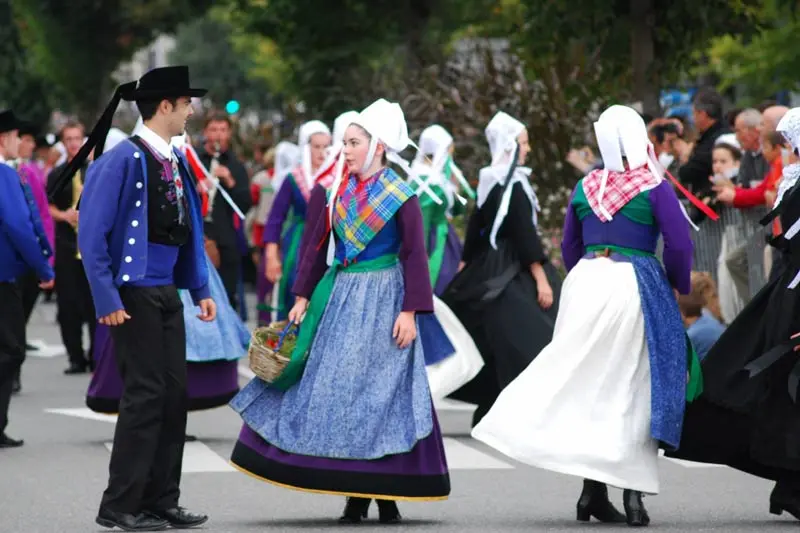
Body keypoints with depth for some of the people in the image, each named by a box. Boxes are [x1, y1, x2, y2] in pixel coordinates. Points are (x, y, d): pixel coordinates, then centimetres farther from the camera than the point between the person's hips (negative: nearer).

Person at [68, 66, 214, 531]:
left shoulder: (177, 162, 10)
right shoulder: (124, 160, -13)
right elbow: (93, 233, -15)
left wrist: (201, 289, 12)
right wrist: (107, 299, -18)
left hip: (167, 292, 8)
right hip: (135, 294, -8)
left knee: (175, 394, 8)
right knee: (145, 394, -7)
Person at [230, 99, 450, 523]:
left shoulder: (400, 196, -6)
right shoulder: (341, 191, 8)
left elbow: (414, 256, -9)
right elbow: (318, 245, 12)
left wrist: (409, 312, -15)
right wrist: (303, 296, 7)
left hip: (381, 299, -5)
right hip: (340, 296, 5)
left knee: (381, 391, -2)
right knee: (338, 389, 3)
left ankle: (387, 495, 7)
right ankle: (355, 494, 9)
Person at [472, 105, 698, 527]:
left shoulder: (584, 187, 8)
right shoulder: (655, 188, -6)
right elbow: (679, 246, -10)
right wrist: (678, 286, 7)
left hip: (585, 283, 4)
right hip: (634, 285, -4)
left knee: (587, 380, 11)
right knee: (631, 386, 2)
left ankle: (593, 489, 10)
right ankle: (633, 492, -3)